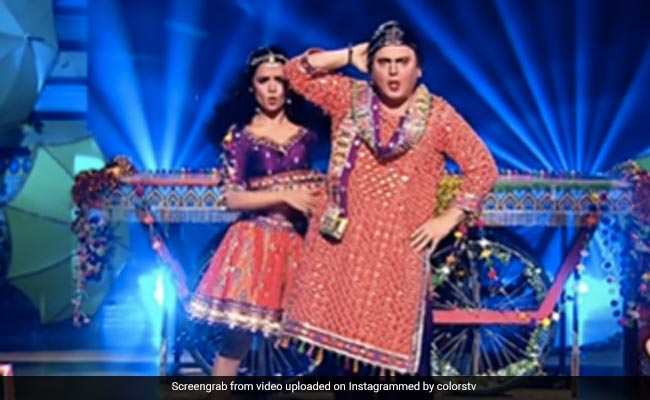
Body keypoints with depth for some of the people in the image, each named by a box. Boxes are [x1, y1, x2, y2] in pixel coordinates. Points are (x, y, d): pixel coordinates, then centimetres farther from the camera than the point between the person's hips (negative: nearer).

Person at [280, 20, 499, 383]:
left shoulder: (438, 115, 0)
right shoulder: (349, 98, 7)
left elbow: (483, 168, 2)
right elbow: (297, 71, 6)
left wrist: (448, 219, -4)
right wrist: (349, 56, 2)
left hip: (399, 251, -2)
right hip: (341, 245, 3)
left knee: (399, 345, -3)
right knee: (339, 335, 6)